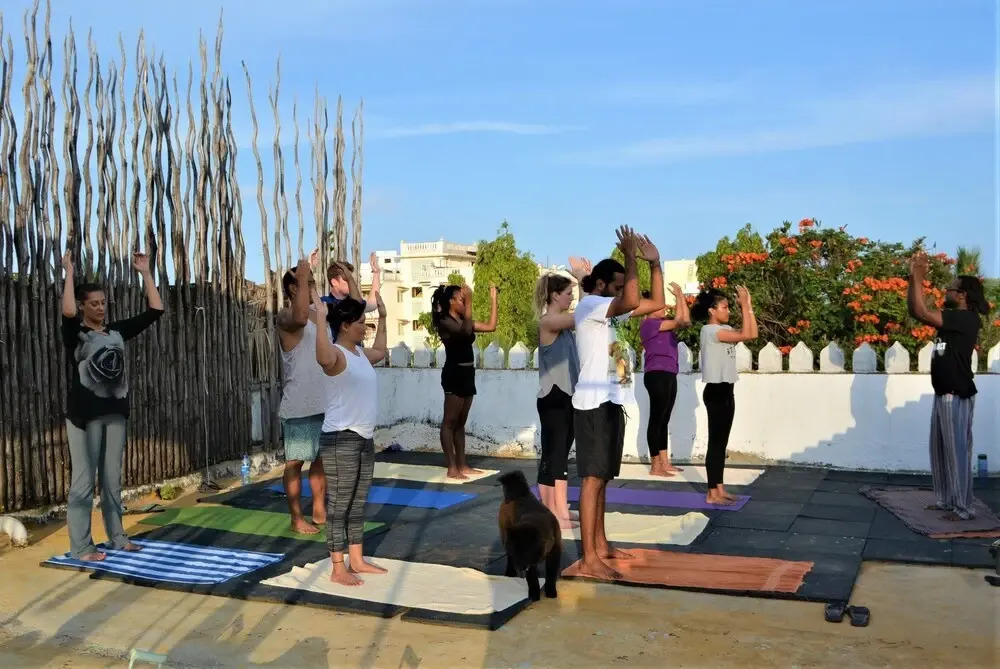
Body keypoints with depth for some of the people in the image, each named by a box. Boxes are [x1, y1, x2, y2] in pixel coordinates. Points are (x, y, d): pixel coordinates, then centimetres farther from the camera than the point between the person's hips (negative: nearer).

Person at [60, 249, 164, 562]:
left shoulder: (117, 332, 9)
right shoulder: (75, 334, -5)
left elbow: (155, 310, 6)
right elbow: (67, 313, -29)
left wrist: (145, 273, 3)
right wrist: (69, 272, -23)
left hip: (115, 412, 5)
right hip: (85, 414, -5)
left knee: (112, 478, 13)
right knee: (84, 480, -2)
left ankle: (117, 537, 23)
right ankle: (80, 547, 4)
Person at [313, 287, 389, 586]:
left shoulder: (360, 353, 12)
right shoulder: (336, 354, -15)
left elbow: (380, 352, 36)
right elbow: (323, 358, -41)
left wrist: (383, 318, 34)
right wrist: (321, 318, -40)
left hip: (364, 438, 9)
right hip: (340, 440, -9)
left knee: (358, 503, 16)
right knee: (339, 504, -1)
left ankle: (357, 560, 26)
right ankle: (338, 569, 6)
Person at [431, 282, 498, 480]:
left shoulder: (463, 320, 15)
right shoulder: (445, 322, -10)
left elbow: (490, 326, 11)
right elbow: (465, 331, -28)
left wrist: (493, 299, 9)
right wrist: (469, 302, -28)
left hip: (467, 373, 9)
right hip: (454, 374, -9)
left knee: (460, 422, 11)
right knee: (450, 422, -5)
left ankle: (462, 465, 16)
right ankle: (452, 468, -4)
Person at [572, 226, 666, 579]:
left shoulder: (611, 309, 16)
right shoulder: (589, 305, -11)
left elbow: (656, 303, 18)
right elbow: (632, 301, -29)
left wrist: (654, 263, 10)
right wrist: (631, 257, -18)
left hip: (611, 402, 10)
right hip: (593, 404, -10)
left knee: (602, 478, 15)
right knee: (593, 478, -9)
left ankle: (600, 545, 25)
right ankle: (589, 559, -7)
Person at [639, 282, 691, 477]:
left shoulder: (663, 323, 17)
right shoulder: (649, 324, -10)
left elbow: (686, 321, 16)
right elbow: (678, 322, -12)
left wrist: (681, 297, 12)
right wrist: (678, 296, -2)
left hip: (669, 375, 9)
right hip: (657, 375, -9)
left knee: (663, 420, 11)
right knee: (656, 420, -6)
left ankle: (665, 463, 16)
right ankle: (655, 466, -3)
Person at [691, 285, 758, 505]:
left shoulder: (725, 329, 13)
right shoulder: (709, 330, -15)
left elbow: (753, 334, 7)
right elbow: (745, 335, -21)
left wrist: (749, 306, 4)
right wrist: (744, 304, -16)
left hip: (726, 390, 9)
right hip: (715, 391, -9)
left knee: (722, 442, 12)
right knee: (715, 442, -5)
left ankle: (719, 489, 18)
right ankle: (712, 493, 0)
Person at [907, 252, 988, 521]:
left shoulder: (967, 319, -15)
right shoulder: (953, 319, 13)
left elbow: (922, 312, -24)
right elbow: (915, 311, 16)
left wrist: (918, 277, -18)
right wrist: (913, 279, 7)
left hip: (957, 396, -10)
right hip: (944, 394, 10)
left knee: (957, 451, -4)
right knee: (939, 449, 14)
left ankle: (964, 508, 2)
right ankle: (946, 499, 24)